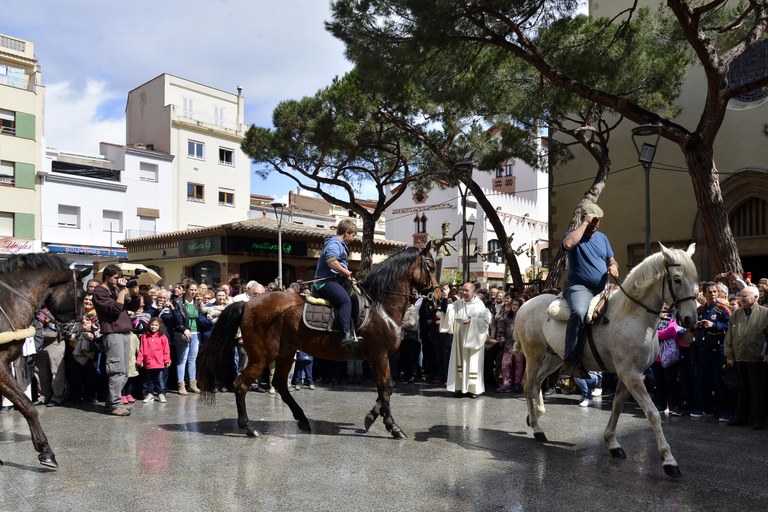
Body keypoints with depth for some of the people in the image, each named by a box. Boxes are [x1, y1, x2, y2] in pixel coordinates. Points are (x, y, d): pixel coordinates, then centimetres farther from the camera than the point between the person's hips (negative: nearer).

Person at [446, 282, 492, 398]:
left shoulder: (479, 305, -3)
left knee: (473, 362, 0)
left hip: (473, 339, -3)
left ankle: (473, 388, 6)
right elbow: (448, 311, -3)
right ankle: (461, 387, 8)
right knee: (460, 361, 3)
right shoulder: (458, 304, 7)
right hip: (460, 338, 3)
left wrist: (471, 321, -18)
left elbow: (486, 320, -9)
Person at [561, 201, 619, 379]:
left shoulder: (602, 237, 19)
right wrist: (585, 223, -16)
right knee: (579, 313, -36)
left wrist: (614, 266, -2)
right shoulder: (573, 234, 0)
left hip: (602, 288, 7)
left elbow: (611, 260, 24)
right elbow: (568, 244, -26)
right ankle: (570, 361, -35)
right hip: (579, 287, -7)